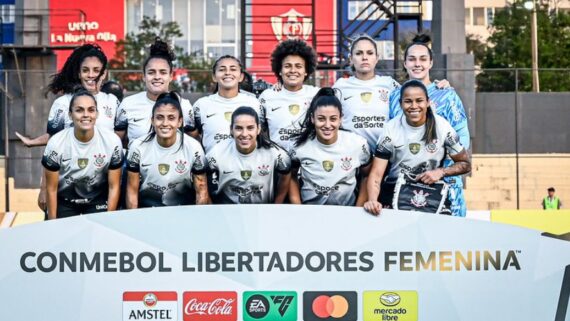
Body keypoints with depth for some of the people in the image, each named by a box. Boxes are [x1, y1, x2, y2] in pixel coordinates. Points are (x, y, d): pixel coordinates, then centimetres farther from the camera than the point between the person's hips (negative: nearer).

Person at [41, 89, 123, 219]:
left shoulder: (112, 141, -18)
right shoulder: (56, 143, -20)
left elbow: (113, 186, -9)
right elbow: (51, 188, -10)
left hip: (98, 201, 0)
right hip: (64, 202, 0)